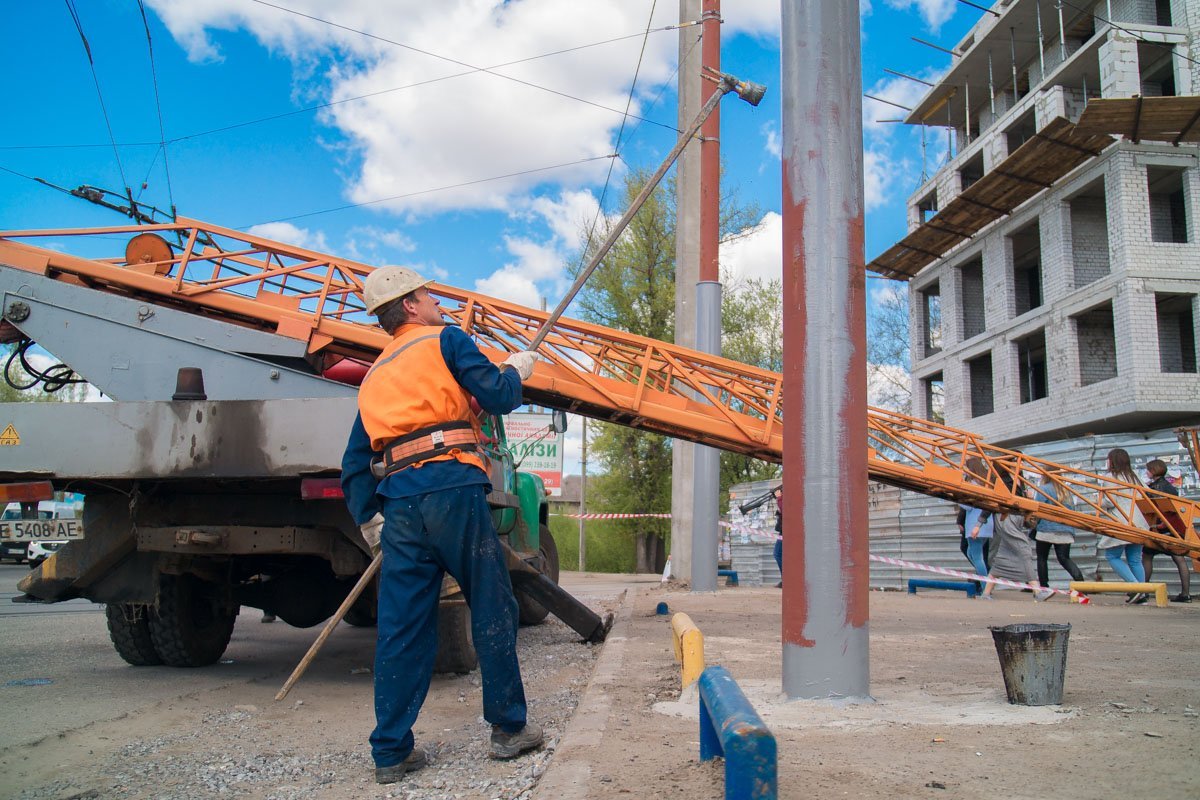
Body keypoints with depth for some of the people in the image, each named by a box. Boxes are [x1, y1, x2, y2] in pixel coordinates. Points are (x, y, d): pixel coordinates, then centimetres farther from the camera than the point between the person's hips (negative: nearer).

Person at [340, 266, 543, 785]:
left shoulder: (374, 376, 24)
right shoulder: (444, 341, 6)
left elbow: (355, 464, 22)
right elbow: (497, 396, -2)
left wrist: (368, 517, 26)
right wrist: (516, 371, 17)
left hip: (398, 502, 6)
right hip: (452, 489, -6)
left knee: (400, 626, 7)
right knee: (492, 610, 5)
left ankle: (391, 752, 10)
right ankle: (509, 728, 13)